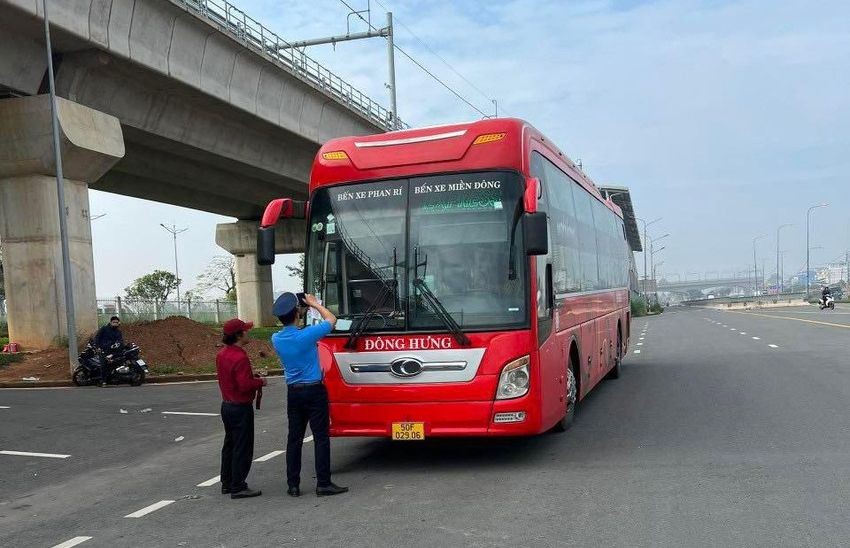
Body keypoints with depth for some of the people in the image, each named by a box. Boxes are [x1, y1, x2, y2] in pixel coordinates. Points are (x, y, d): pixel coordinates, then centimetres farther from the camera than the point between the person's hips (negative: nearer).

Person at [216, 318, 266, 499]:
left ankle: (227, 483, 27)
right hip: (241, 408, -10)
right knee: (242, 449, -1)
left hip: (227, 405, 10)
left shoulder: (222, 354, 7)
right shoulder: (240, 357, -23)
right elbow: (245, 385, -27)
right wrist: (260, 382, -10)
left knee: (229, 445, 18)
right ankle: (238, 488, 3)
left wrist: (252, 377, 10)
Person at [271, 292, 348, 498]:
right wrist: (315, 304, 9)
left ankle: (293, 485, 13)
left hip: (293, 392, 6)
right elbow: (332, 319, -2)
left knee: (294, 438, 10)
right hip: (314, 390, -6)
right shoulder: (307, 335, -18)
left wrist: (301, 312, 16)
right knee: (321, 437, 0)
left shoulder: (276, 339, -2)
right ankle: (323, 484, 1)